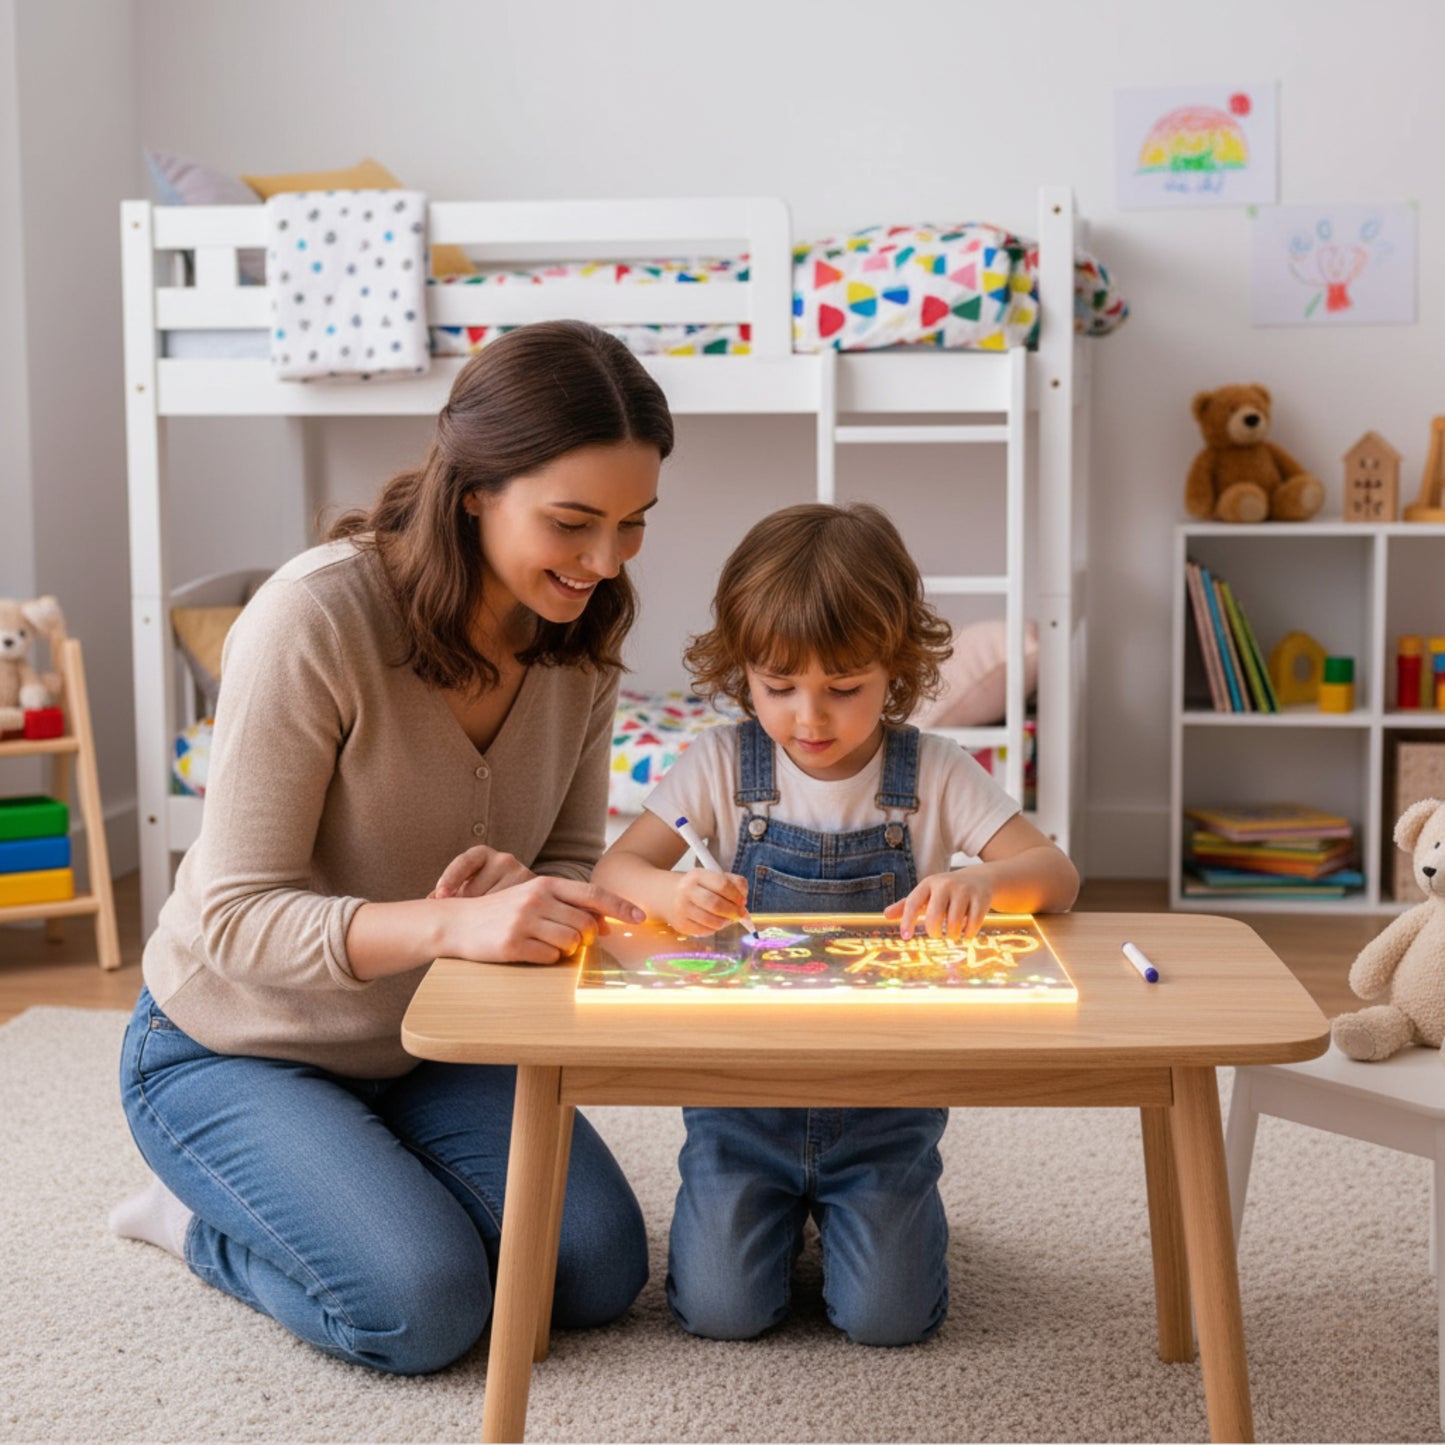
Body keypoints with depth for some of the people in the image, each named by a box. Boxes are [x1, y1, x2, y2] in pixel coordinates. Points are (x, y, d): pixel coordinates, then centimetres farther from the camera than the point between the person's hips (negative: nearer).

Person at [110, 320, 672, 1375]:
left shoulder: (580, 631, -9)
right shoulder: (315, 621, -29)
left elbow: (573, 857, 0)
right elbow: (236, 915, -28)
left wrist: (527, 893, -27)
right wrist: (451, 923, -45)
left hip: (431, 1043, 6)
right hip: (235, 1050, -5)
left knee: (602, 1273, -9)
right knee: (426, 1310, -21)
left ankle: (377, 1194, 18)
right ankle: (195, 1216, 8)